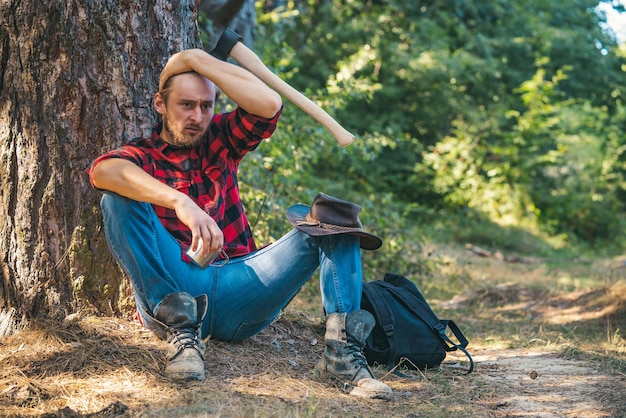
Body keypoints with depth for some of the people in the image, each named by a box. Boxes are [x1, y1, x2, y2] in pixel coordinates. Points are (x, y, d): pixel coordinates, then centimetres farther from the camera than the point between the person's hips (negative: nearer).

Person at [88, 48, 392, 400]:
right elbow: (103, 171, -21)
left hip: (238, 294, 3)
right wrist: (180, 202, -35)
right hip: (174, 290, -3)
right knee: (119, 198, -22)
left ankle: (342, 348, -31)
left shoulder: (219, 140, 18)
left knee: (332, 217, -11)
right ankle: (180, 328, -28)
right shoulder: (143, 155, 7)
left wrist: (198, 60, 0)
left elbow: (269, 104, -3)